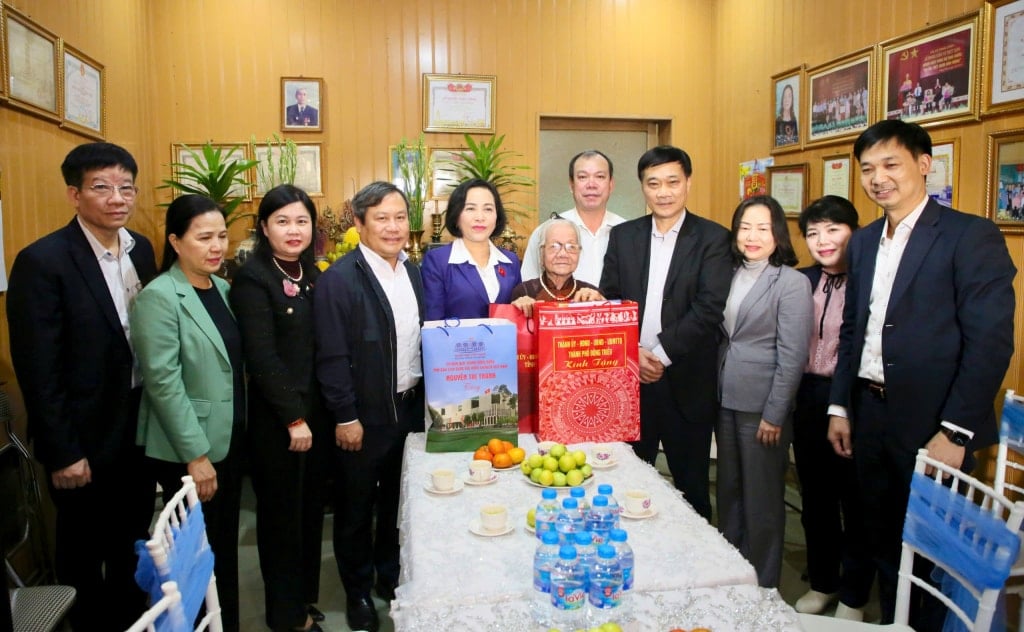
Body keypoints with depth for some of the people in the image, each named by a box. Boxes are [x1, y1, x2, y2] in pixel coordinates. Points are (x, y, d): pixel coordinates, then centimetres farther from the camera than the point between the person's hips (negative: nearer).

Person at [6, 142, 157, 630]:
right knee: (83, 549, 15)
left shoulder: (141, 249, 2)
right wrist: (62, 453, -16)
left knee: (133, 542, 22)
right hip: (85, 435, -6)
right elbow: (37, 370, -17)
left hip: (141, 423, 6)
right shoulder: (42, 261, -17)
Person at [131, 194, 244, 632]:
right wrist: (196, 455, -17)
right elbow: (163, 382, -17)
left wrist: (236, 436, 8)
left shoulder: (223, 288, 6)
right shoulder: (159, 297, -14)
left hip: (229, 441, 6)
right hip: (186, 452, -6)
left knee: (226, 546, 17)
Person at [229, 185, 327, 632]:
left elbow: (325, 347, 9)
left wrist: (322, 412, 3)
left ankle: (305, 595, 35)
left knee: (310, 507, 16)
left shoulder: (312, 275, 9)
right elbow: (262, 358, -16)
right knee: (282, 512, 9)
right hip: (276, 419, -6)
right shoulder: (253, 279, -12)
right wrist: (294, 418, -15)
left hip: (316, 411, 6)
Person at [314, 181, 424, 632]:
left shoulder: (412, 271, 6)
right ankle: (358, 590, 31)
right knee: (355, 508, 12)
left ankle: (390, 575, 39)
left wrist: (426, 398, 9)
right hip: (363, 417, -6)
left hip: (411, 407, 6)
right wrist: (345, 417, -15)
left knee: (398, 500, 19)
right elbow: (332, 356, -16)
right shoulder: (339, 279, -15)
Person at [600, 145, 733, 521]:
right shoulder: (622, 236, 9)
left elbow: (709, 308, -11)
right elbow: (608, 302, 4)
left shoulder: (713, 239, -1)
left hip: (687, 381, -2)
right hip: (629, 376, 3)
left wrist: (663, 354, -15)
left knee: (690, 484, 10)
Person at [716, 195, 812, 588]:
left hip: (762, 407, -6)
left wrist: (774, 414, -13)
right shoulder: (731, 276, 8)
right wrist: (714, 393, 5)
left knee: (762, 499, 7)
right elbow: (722, 339, 10)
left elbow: (792, 356, -12)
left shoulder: (792, 283, -10)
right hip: (726, 402, 6)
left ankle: (762, 586, 25)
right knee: (729, 492, 17)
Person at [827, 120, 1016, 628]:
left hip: (932, 425, -6)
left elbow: (991, 341, -14)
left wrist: (955, 432, -17)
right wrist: (840, 406, 10)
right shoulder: (864, 241, 10)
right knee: (884, 543, 18)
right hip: (870, 416, 6)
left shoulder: (971, 235, -9)